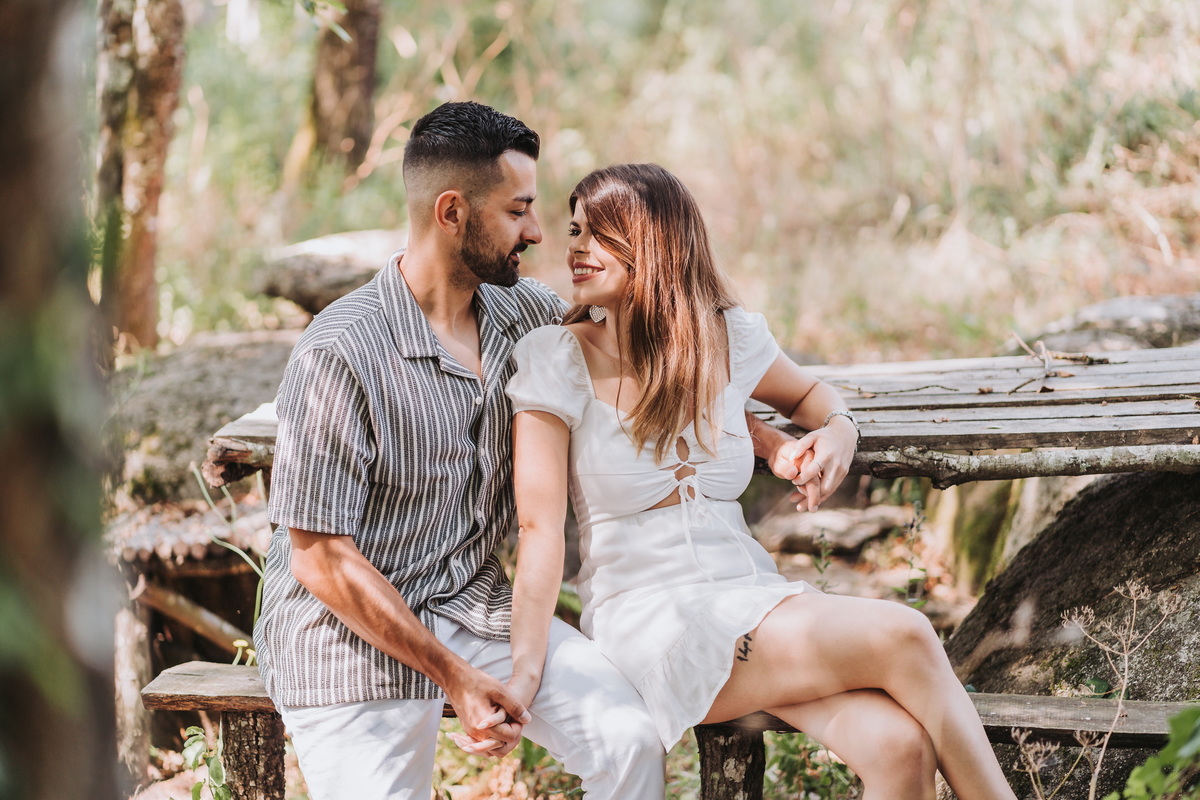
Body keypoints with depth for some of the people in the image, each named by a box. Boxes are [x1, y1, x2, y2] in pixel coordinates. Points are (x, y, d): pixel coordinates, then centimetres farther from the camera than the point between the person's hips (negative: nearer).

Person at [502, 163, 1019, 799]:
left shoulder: (727, 337, 6)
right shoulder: (556, 360, -5)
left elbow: (806, 392, 27)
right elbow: (540, 526, -12)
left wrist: (839, 430, 3)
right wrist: (524, 672, -22)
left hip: (752, 597, 4)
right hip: (647, 622, -4)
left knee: (901, 746, -26)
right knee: (904, 639, -24)